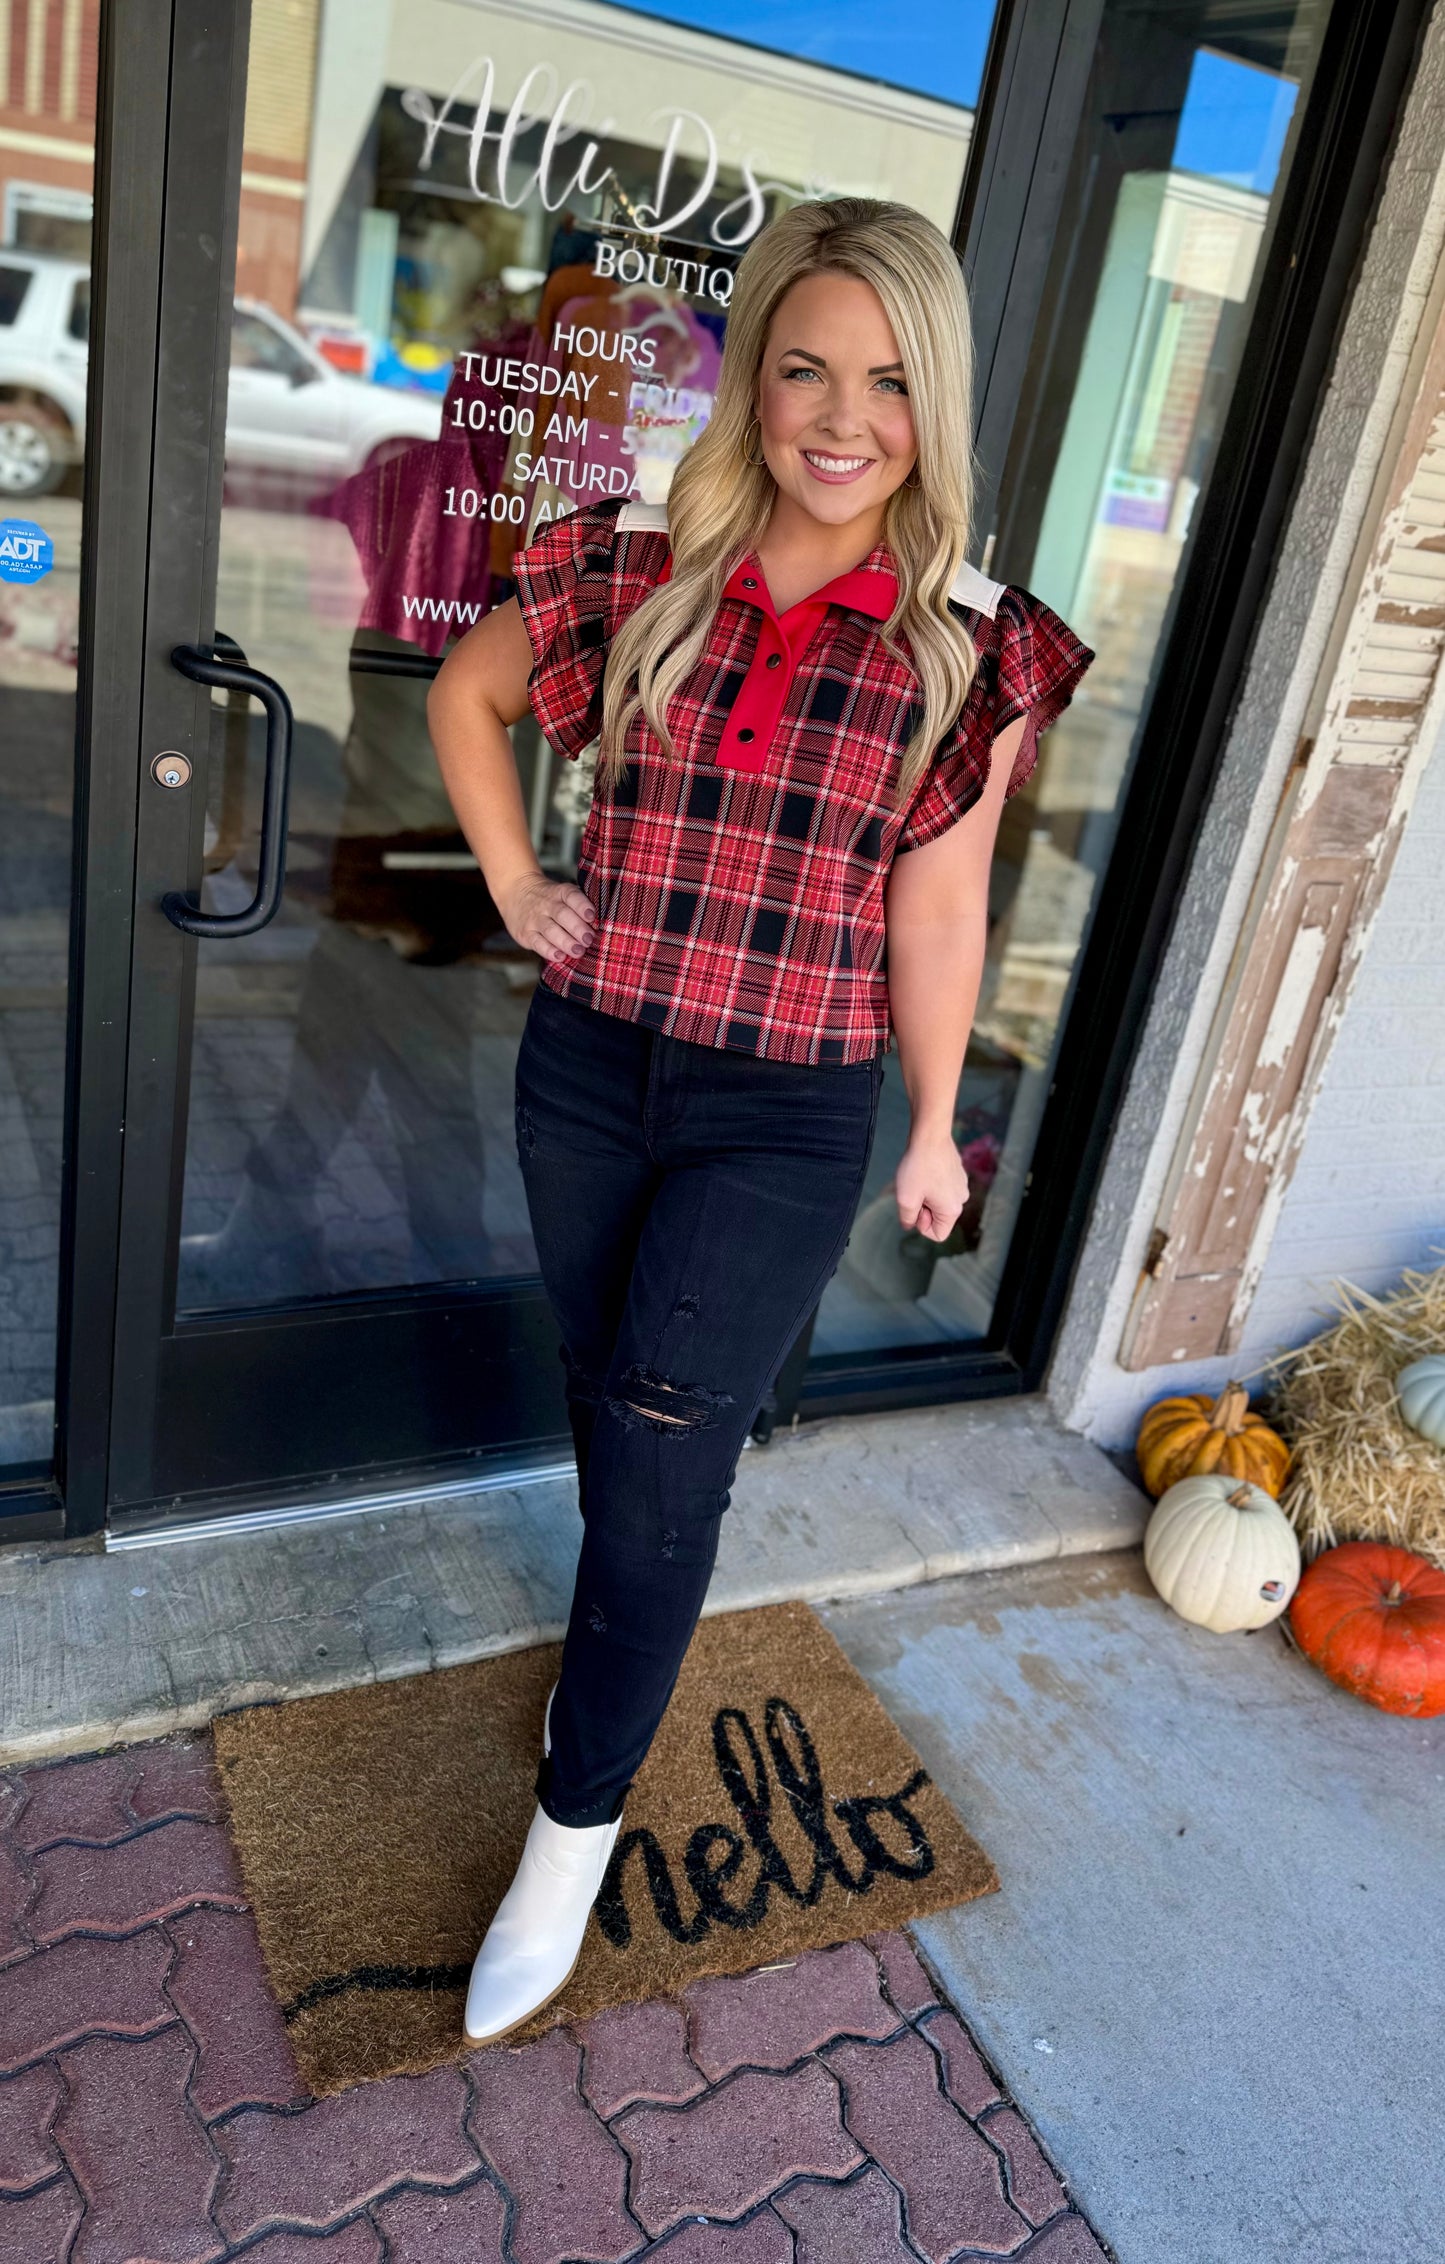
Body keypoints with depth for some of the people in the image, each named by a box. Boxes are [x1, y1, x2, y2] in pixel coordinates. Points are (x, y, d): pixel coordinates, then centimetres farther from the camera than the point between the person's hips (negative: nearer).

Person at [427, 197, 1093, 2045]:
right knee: (610, 1410, 21)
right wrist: (514, 882, 4)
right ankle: (630, 1634, 50)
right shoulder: (636, 576, -3)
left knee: (660, 1459, 0)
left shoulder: (968, 650, -7)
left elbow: (936, 913, -1)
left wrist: (934, 1130, 4)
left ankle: (575, 1826, 22)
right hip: (586, 1074, 3)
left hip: (786, 1122, -3)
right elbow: (467, 692, 14)